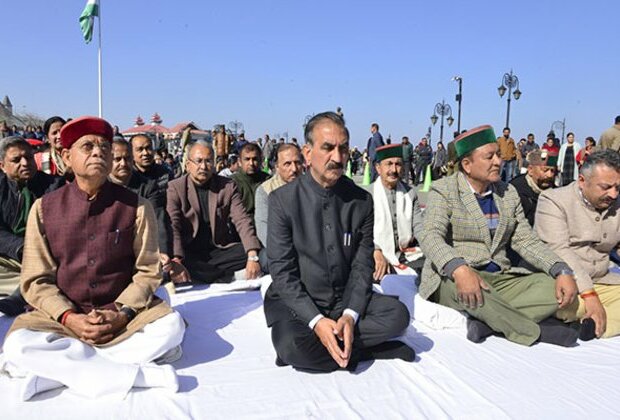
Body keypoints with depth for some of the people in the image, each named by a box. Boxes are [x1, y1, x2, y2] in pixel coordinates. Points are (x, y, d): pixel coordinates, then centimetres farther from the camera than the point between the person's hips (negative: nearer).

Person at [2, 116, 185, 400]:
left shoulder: (136, 206, -3)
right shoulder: (44, 208, -1)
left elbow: (147, 271, -1)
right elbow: (36, 280, -1)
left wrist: (122, 313, -16)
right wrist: (68, 317, -17)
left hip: (125, 310, 0)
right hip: (62, 315, 1)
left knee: (171, 326, -28)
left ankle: (55, 368, -21)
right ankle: (143, 373, -27)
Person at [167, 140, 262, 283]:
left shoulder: (228, 186, 4)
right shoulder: (175, 187, 0)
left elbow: (242, 221, -6)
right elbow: (173, 226, -11)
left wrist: (253, 257, -22)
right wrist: (176, 259, -29)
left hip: (220, 250, 1)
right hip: (189, 253, -1)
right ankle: (230, 278, -19)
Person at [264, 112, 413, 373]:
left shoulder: (362, 201, -1)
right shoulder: (282, 200, -10)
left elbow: (362, 265, -2)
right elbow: (282, 272, -12)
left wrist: (350, 316, -18)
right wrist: (316, 321, -23)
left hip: (345, 300, 3)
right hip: (297, 302, -2)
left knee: (398, 314, -20)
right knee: (290, 344, -31)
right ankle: (368, 350, -10)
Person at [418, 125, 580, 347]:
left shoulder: (508, 193, 12)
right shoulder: (443, 190, -5)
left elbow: (526, 240, 9)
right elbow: (431, 236, -20)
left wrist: (562, 271, -9)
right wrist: (459, 269, -40)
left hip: (500, 280, 5)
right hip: (454, 280, -5)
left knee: (556, 288, -16)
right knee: (462, 286, -38)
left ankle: (487, 320, -25)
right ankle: (534, 331, -19)